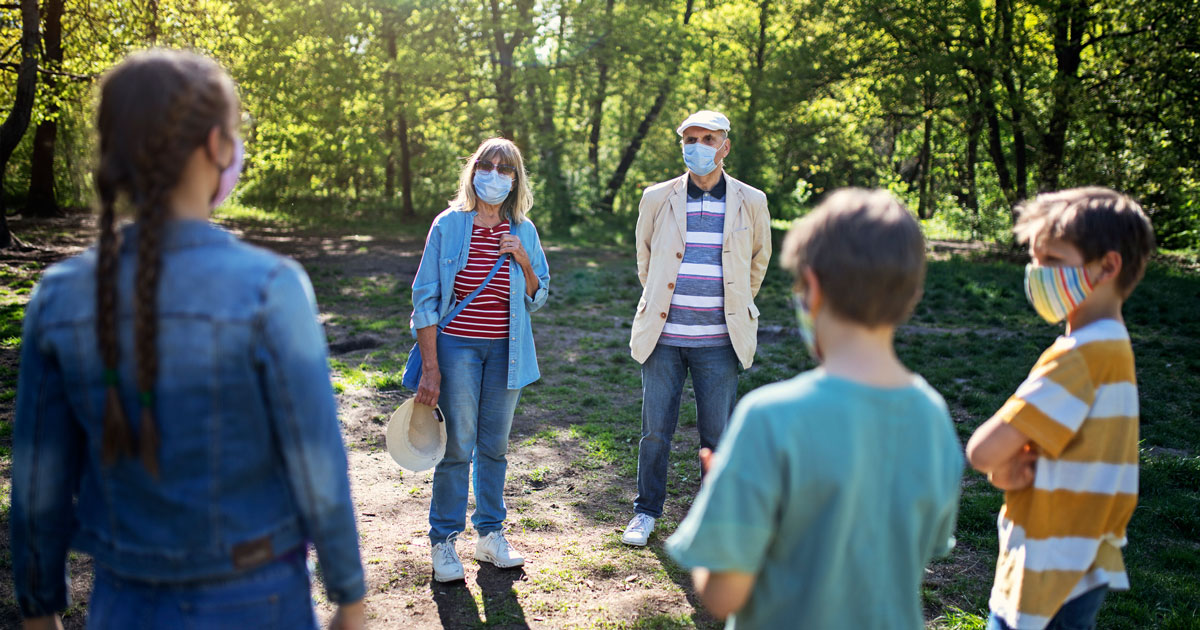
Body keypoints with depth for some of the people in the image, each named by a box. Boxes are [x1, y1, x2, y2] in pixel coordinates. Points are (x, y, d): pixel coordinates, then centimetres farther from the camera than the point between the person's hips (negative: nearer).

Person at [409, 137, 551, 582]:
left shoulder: (524, 232, 4)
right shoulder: (449, 225, -4)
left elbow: (537, 298, 9)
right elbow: (425, 298, -5)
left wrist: (523, 261, -10)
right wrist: (430, 367, -10)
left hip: (505, 351, 3)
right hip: (457, 346, -3)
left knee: (495, 445, 13)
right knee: (457, 447, -1)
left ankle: (489, 534, 27)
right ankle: (444, 542, 14)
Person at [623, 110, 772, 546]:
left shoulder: (751, 203, 2)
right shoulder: (657, 199, 3)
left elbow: (758, 261, 18)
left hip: (718, 340, 0)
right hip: (663, 335, 1)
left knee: (718, 433, 6)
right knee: (655, 431, 7)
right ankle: (646, 511, 25)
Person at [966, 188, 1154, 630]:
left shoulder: (1082, 355, -23)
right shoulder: (1112, 347, 8)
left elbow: (984, 449, -28)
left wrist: (1004, 467, -7)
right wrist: (1013, 467, -9)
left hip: (1050, 575, -9)